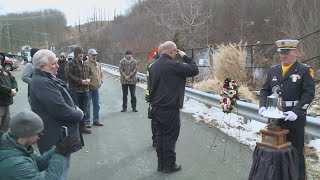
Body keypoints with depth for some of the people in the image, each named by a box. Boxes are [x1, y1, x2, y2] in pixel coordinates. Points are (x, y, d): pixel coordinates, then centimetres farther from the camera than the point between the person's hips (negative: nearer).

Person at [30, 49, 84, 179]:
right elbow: (61, 110, -30)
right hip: (57, 140, -11)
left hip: (58, 136, 11)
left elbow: (62, 101, 18)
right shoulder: (43, 83, -25)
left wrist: (75, 109, 1)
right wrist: (79, 114, -12)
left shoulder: (44, 79, 10)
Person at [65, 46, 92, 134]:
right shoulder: (70, 63, -7)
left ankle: (82, 126, 24)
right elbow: (69, 76, -16)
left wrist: (88, 79, 1)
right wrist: (81, 81, -17)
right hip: (75, 90, -6)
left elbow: (90, 73, 23)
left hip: (85, 90, 7)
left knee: (83, 110, 13)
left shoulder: (85, 64, 14)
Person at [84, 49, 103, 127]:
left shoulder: (98, 64, 15)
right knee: (87, 105, -2)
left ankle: (96, 120, 23)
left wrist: (100, 80, 12)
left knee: (96, 105, 13)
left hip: (96, 87, 8)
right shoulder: (85, 64, -10)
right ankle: (87, 121, 7)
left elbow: (100, 73, 25)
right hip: (88, 88, -7)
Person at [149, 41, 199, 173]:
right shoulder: (174, 65, -17)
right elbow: (194, 70, -13)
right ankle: (169, 165, 14)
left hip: (157, 107, 8)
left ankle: (161, 164, 23)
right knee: (170, 137, 3)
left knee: (160, 135, 14)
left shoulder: (154, 65, 10)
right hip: (170, 108, -8)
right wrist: (185, 57, -1)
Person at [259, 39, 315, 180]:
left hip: (294, 120, -4)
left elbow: (309, 94, -10)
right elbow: (265, 90, 12)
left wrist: (296, 112, -21)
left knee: (296, 153, 6)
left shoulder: (305, 70, -3)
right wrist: (263, 105, -5)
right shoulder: (273, 70, 11)